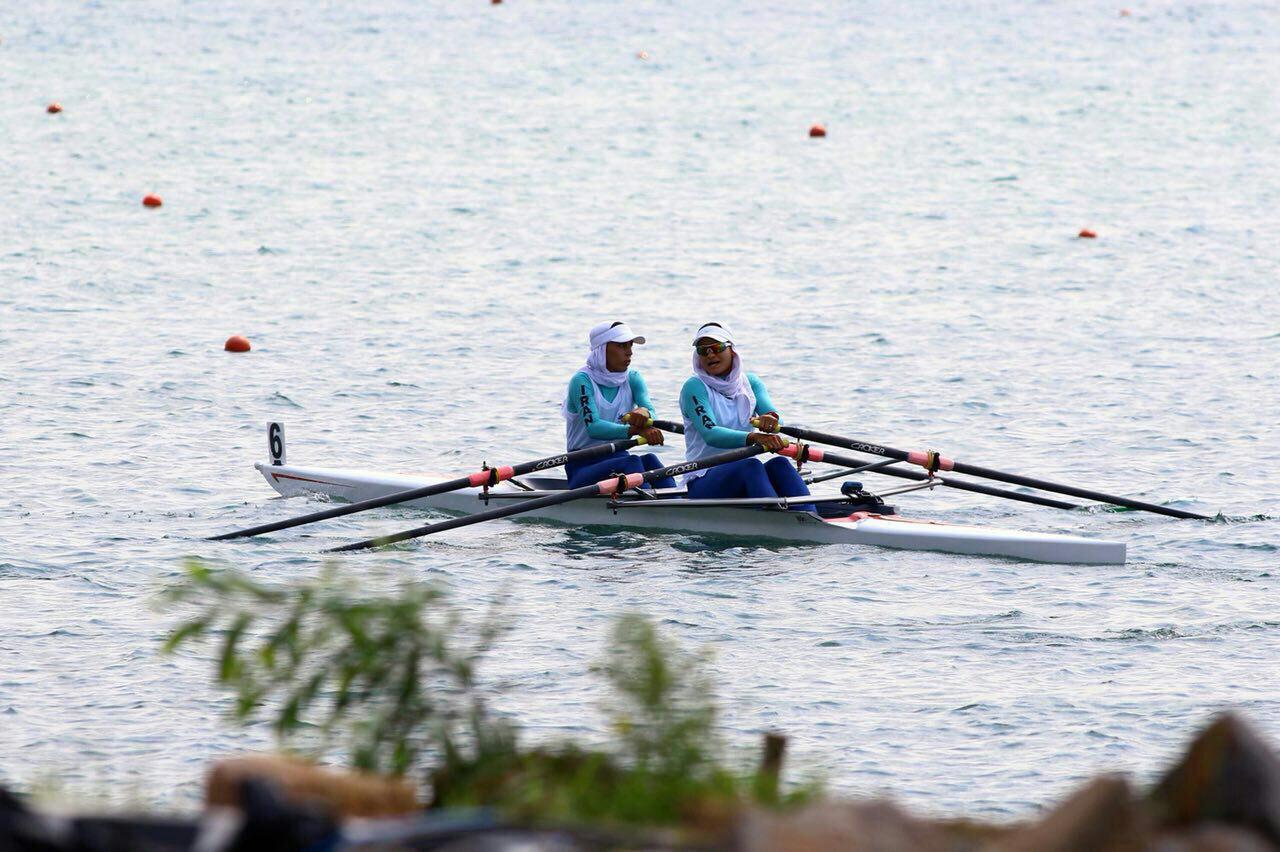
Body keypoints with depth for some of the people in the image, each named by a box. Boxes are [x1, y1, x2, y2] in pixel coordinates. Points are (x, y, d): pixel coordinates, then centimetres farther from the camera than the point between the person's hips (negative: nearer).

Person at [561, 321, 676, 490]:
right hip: (583, 467, -5)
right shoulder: (582, 380, -8)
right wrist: (635, 430, -37)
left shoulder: (632, 379, 9)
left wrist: (644, 413, -36)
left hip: (617, 458, 5)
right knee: (632, 462, -32)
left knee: (649, 460, -27)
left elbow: (651, 411, -10)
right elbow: (593, 427, -23)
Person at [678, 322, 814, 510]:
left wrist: (771, 419, -32)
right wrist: (754, 437, -37)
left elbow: (778, 422, -5)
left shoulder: (750, 382, 12)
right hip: (703, 484, -4)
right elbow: (710, 434, -20)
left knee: (779, 464, -26)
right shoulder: (695, 387, -3)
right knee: (751, 465, -33)